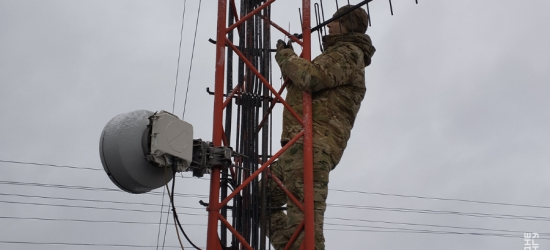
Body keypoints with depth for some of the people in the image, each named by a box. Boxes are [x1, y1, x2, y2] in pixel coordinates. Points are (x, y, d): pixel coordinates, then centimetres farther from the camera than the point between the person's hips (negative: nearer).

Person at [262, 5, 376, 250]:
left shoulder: (349, 54, -1)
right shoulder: (338, 56, 33)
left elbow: (311, 76, -18)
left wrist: (285, 55, -2)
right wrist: (290, 58, 30)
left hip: (311, 144, -11)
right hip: (304, 143, 11)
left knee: (304, 217, -20)